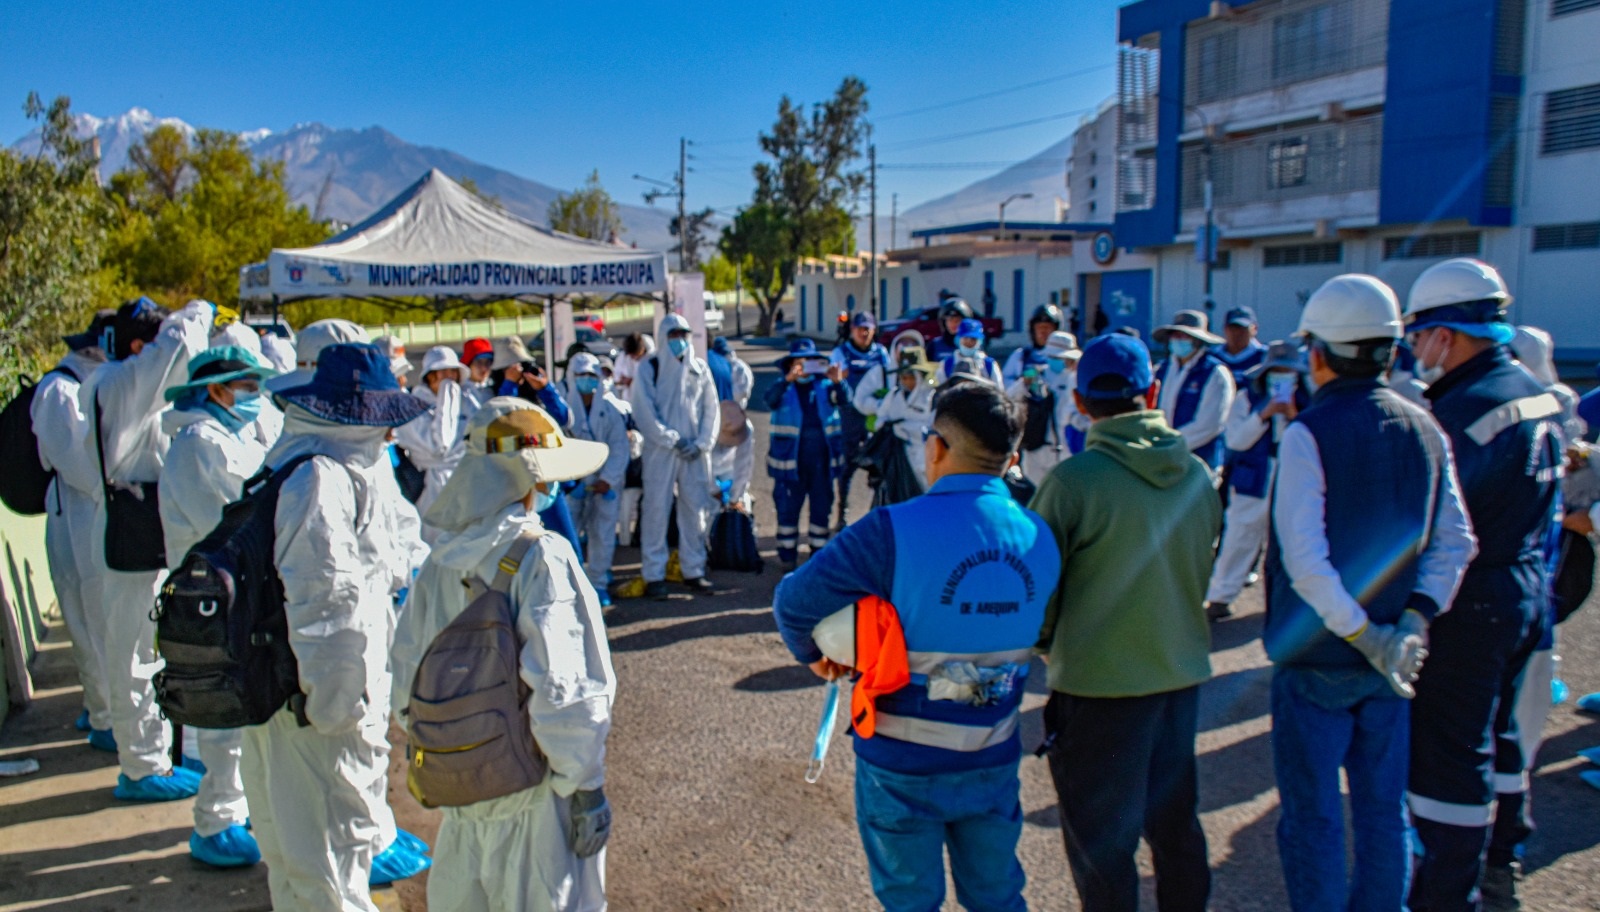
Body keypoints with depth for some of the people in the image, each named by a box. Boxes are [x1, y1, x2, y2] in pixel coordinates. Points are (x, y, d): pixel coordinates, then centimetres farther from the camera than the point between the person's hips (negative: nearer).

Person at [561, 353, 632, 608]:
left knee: (603, 534, 0)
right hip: (574, 482, -1)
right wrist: (569, 481, -14)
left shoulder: (611, 409, 0)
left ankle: (598, 584, 10)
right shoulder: (565, 407, -2)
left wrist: (607, 479, -11)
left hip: (607, 481, 1)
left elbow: (619, 448, -3)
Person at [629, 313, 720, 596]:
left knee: (696, 509, 5)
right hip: (660, 450, -3)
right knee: (656, 509, -3)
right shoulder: (649, 368, 1)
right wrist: (673, 439, -11)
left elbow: (711, 409, 9)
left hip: (695, 452, 3)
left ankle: (694, 571, 15)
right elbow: (644, 412, -6)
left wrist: (701, 443, -4)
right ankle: (653, 575, 4)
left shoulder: (699, 368, 10)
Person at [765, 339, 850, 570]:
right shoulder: (785, 387, 2)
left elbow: (843, 399, -9)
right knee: (788, 508, 2)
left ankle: (819, 553, 22)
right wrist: (788, 380, -35)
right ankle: (787, 555, 12)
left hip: (821, 460, 2)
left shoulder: (824, 386, 7)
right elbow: (770, 400, -18)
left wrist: (838, 382, -31)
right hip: (791, 458, -2)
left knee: (822, 508, 10)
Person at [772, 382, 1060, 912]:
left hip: (904, 765, -3)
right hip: (994, 760, 4)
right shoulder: (1041, 540, -9)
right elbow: (1033, 636, 3)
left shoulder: (893, 531, -23)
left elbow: (794, 602, -19)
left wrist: (814, 654, 1)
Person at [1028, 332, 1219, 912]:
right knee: (1174, 821, 23)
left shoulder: (1073, 480, -19)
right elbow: (1206, 574, 11)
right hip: (1182, 670, 6)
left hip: (1100, 681, -6)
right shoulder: (1197, 474, -2)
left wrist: (1044, 643, 10)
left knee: (1102, 840, 10)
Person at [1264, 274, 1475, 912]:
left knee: (1312, 815, 7)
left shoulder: (1308, 433, -16)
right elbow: (1454, 543, 2)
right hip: (1392, 659, 6)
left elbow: (1305, 558, -24)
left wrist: (1363, 634, -15)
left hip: (1316, 657, -6)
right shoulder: (1426, 431, 3)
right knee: (1383, 807, 18)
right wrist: (1413, 621, -3)